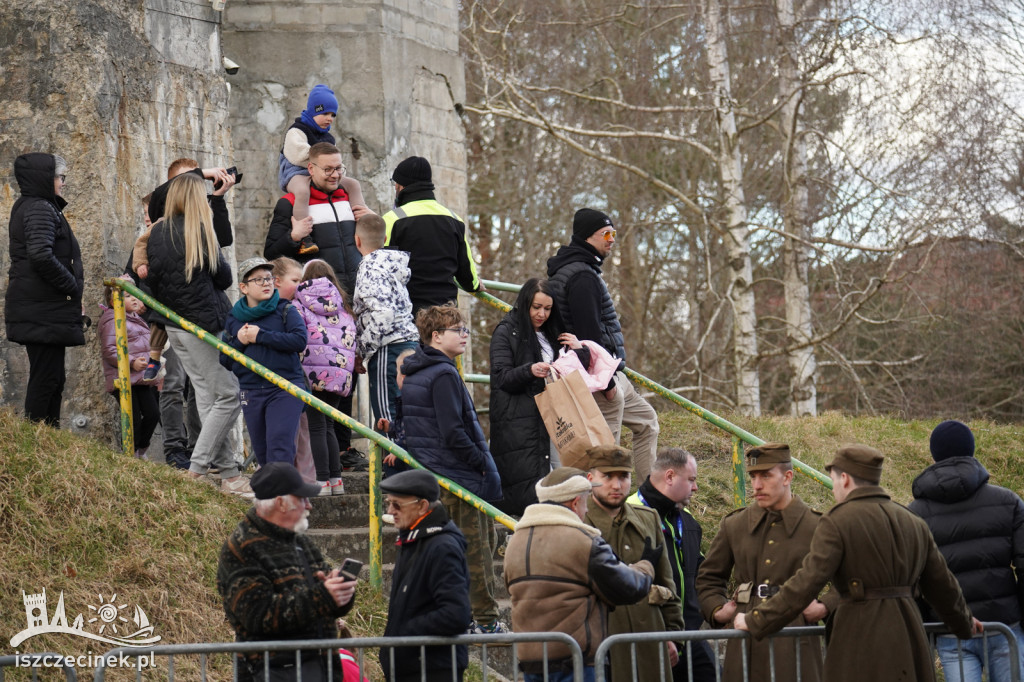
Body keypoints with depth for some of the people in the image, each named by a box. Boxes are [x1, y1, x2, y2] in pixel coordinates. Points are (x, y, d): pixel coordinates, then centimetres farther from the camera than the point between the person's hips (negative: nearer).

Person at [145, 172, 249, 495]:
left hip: (173, 324, 8)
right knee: (228, 396, -2)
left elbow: (149, 278, 11)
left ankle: (228, 472, 9)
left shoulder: (157, 232, 6)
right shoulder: (198, 230, -13)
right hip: (204, 323, -8)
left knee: (208, 397, 10)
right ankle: (197, 469, -6)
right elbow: (224, 277, -7)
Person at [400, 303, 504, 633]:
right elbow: (453, 433, -24)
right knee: (478, 547, -3)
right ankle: (485, 619, 0)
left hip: (429, 476, 10)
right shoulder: (444, 375, -17)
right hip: (459, 476, -10)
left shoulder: (414, 375, 14)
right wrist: (483, 462, -14)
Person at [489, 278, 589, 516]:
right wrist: (530, 371, -25)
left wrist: (580, 351, 4)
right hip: (519, 423, -6)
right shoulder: (506, 332, 2)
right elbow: (501, 378, -7)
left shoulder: (553, 334, 21)